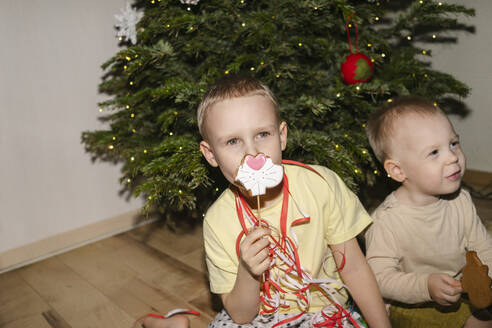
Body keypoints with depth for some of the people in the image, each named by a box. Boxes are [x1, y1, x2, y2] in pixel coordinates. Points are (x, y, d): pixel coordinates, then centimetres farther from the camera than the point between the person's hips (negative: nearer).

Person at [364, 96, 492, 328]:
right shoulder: (387, 220, -26)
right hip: (410, 306, -5)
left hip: (459, 294, 5)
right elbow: (380, 277, -24)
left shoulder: (461, 201, -7)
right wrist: (426, 287, -36)